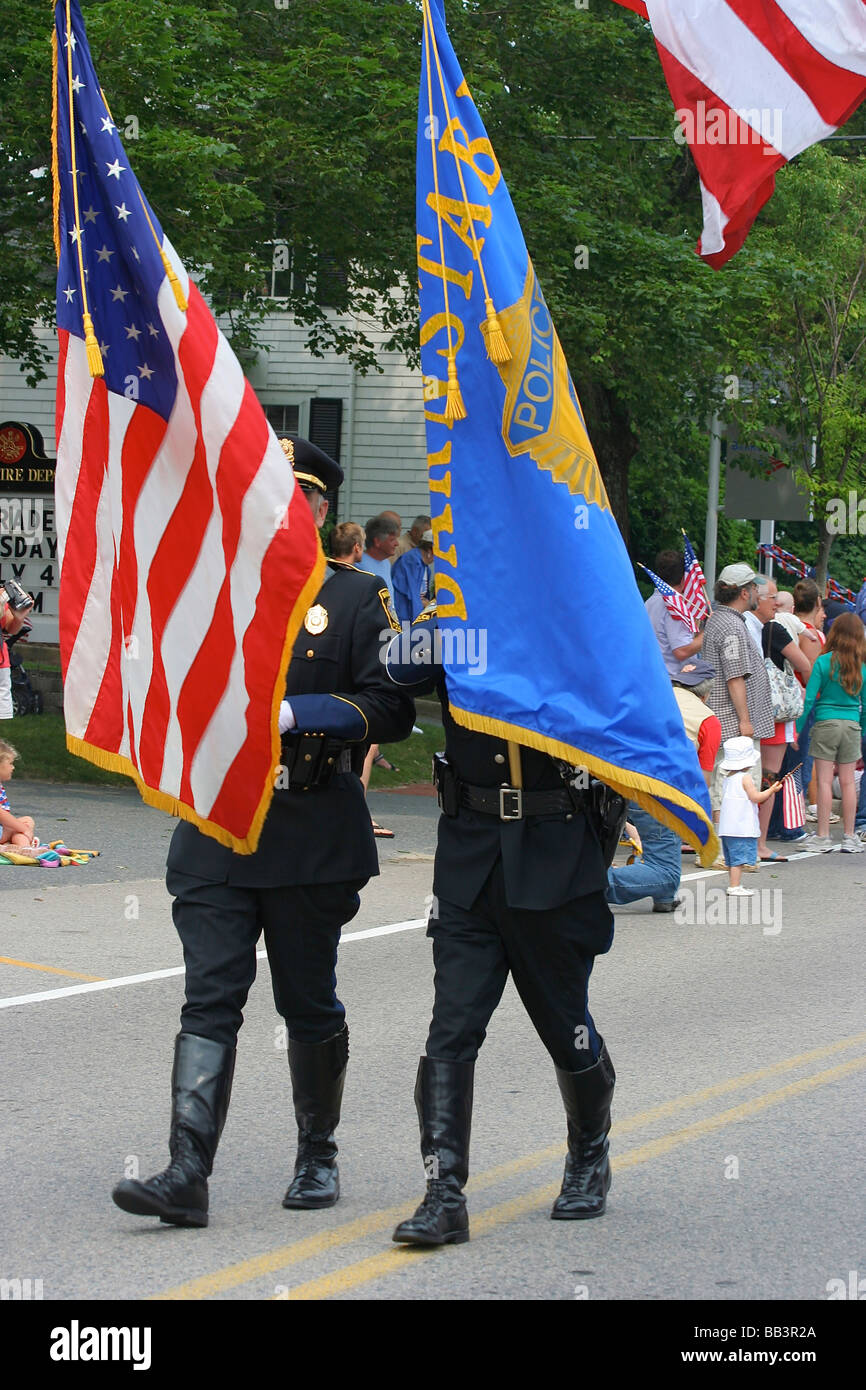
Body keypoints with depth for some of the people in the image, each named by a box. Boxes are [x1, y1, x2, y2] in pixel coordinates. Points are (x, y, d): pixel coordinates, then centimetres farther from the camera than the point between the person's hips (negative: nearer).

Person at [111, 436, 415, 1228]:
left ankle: (318, 1157, 26)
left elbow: (392, 708, -7)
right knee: (210, 1000, -7)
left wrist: (296, 713, -17)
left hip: (311, 835, -2)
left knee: (310, 1005, 9)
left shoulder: (355, 600, 2)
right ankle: (187, 1176, -14)